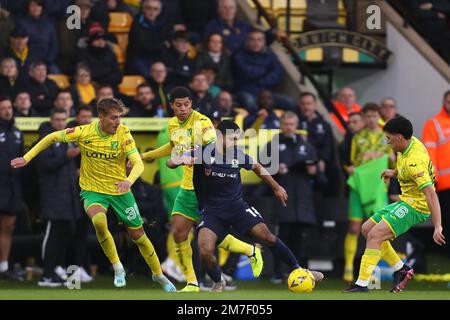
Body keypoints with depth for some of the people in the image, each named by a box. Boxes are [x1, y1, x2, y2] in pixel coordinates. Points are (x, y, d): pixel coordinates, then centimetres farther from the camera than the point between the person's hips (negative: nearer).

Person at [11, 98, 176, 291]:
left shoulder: (123, 134, -14)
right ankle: (117, 268, -15)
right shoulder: (84, 132, -14)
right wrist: (26, 158, -2)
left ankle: (158, 275, 33)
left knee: (138, 235, 7)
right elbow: (52, 137, 0)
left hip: (120, 191, 1)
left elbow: (138, 163, -21)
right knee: (98, 220, -33)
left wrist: (129, 181, -43)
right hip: (93, 190, -1)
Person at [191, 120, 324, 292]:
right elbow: (171, 162, -21)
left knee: (268, 237, -8)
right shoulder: (203, 153, -14)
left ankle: (296, 270, 9)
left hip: (237, 206, 3)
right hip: (212, 211, -2)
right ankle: (218, 283, 9)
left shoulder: (238, 155, -3)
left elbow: (257, 167, 17)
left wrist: (276, 187, 24)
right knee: (205, 252, -21)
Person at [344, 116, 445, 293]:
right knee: (367, 229, 13)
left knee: (375, 235, -21)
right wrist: (394, 172, 13)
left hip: (416, 206, -10)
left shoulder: (414, 161, -28)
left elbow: (430, 193, -35)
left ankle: (362, 285, -21)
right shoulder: (411, 143, 0)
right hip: (405, 201, 10)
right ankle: (400, 268, 17)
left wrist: (437, 227, -40)